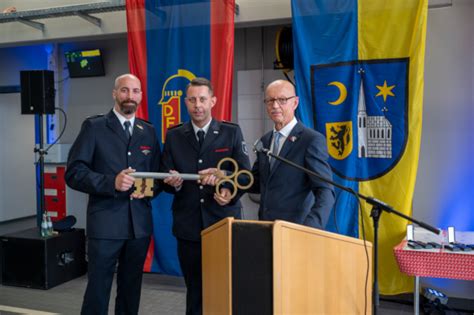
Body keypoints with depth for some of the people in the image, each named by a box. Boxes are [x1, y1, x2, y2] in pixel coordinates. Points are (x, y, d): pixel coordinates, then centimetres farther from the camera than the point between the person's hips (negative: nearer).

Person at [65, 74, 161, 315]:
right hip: (105, 223, -4)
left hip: (140, 223, 4)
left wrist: (150, 188, -6)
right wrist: (111, 183, -20)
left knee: (131, 290, 13)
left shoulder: (148, 132, 12)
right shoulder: (94, 127, -1)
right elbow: (74, 173, -7)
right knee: (97, 289, 0)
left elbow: (157, 173, 17)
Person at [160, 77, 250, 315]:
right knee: (194, 290, 11)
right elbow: (165, 177, 5)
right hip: (188, 226, 2)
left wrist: (227, 184, -23)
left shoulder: (232, 132, 3)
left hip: (224, 223, -1)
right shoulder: (173, 135, 8)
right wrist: (173, 182, -18)